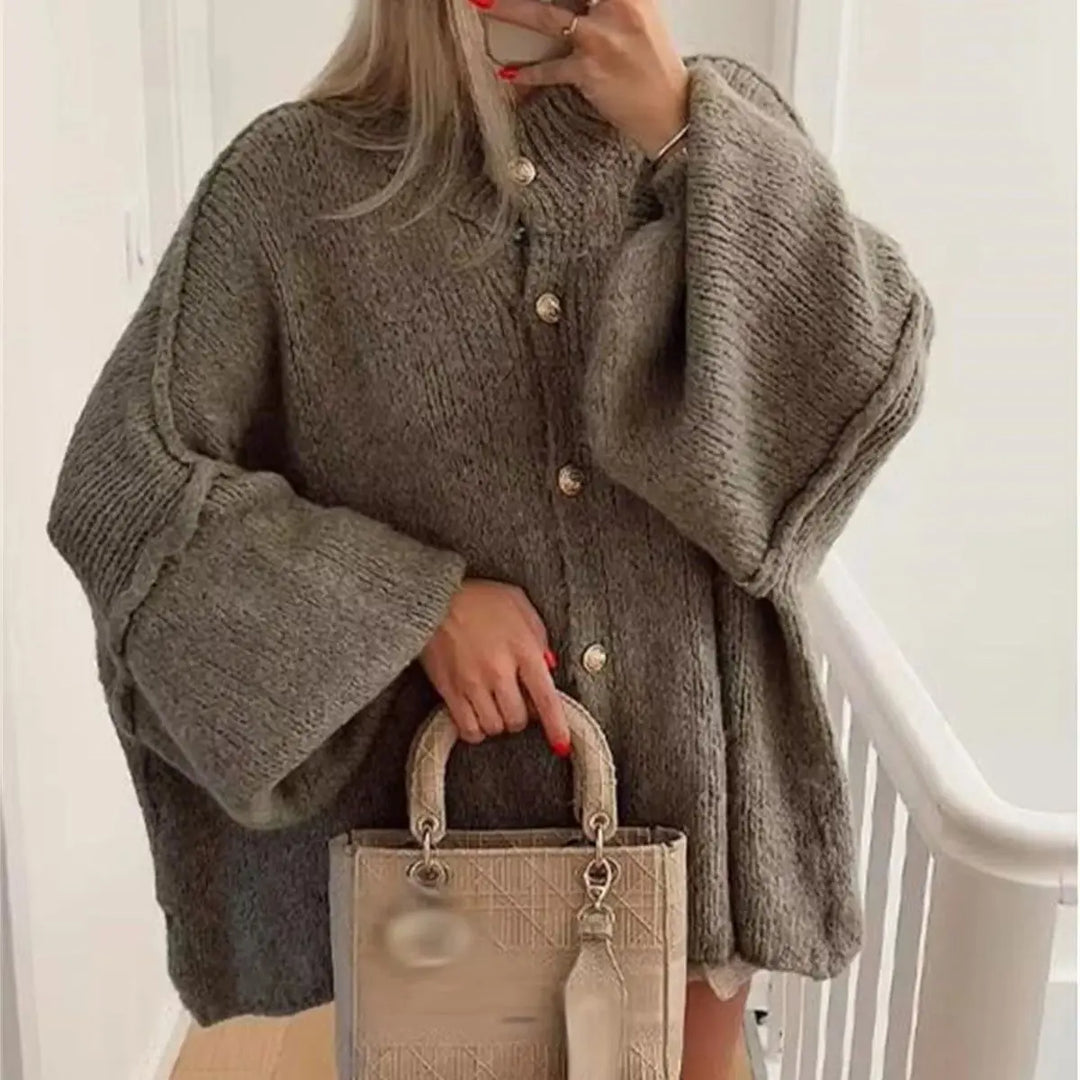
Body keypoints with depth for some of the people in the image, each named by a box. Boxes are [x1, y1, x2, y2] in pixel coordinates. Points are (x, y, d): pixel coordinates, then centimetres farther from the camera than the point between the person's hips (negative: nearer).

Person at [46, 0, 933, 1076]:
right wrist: (416, 603, -17)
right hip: (434, 827, -1)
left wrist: (683, 128, -19)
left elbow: (870, 378, -12)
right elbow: (122, 484, -9)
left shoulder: (719, 132, 0)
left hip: (689, 805, 2)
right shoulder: (293, 175, -7)